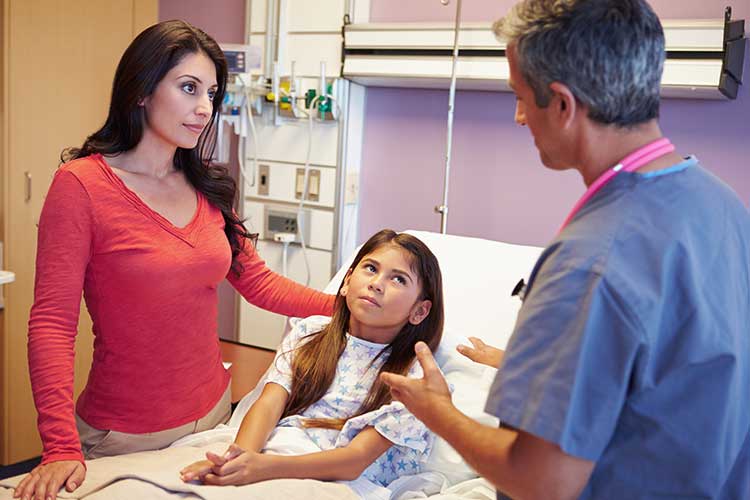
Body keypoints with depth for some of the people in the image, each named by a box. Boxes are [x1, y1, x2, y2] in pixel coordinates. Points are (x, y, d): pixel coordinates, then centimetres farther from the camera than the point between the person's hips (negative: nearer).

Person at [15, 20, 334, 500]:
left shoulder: (207, 186, 3)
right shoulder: (82, 184, -14)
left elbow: (257, 281, 7)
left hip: (213, 411, 6)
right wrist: (62, 449, -24)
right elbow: (52, 323, -17)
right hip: (125, 438, -5)